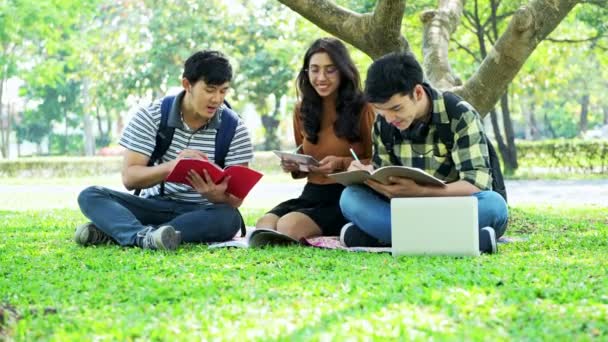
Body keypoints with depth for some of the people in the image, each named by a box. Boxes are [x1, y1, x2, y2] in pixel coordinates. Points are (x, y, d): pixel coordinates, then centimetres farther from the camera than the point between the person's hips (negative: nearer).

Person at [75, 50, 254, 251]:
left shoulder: (234, 130, -6)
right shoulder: (150, 116, -5)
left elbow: (235, 199, -9)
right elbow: (129, 178, -13)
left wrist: (215, 195, -35)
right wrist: (171, 166, -33)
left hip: (202, 213, -1)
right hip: (154, 205, 1)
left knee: (229, 218, -35)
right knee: (90, 196, -19)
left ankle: (116, 231, -36)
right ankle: (143, 236, -51)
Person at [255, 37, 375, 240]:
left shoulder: (362, 109, -1)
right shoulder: (302, 110, 13)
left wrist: (341, 163, -17)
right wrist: (294, 166, -1)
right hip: (311, 194, 5)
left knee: (289, 225, -32)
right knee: (263, 225, -26)